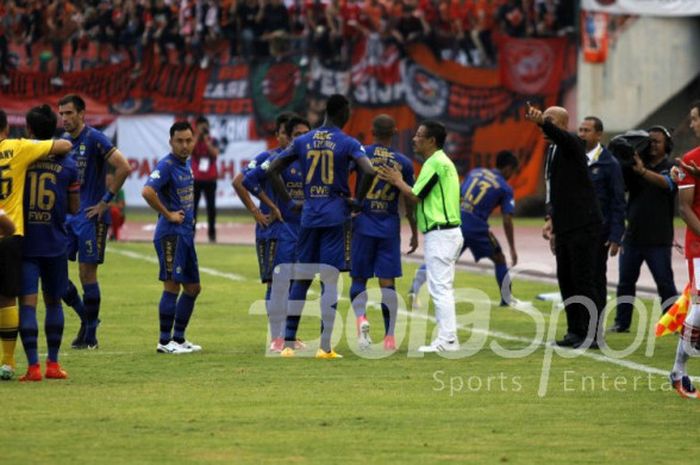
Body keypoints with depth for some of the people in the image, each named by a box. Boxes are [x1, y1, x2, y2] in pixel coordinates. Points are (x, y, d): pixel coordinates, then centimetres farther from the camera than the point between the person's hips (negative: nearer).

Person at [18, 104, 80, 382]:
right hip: (55, 244, 2)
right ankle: (53, 364, 20)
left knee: (27, 302, -4)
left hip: (24, 242, -2)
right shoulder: (68, 165, 0)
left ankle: (33, 366, -14)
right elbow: (74, 208, 5)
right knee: (53, 302, 17)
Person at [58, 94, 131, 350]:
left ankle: (90, 336, 5)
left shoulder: (94, 139, -11)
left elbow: (124, 167, -18)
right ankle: (85, 317, 20)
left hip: (90, 216, -7)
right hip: (67, 216, 7)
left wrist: (106, 201, -15)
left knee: (87, 273, -4)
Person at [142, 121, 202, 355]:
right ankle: (164, 341, -6)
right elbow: (147, 191, -29)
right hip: (170, 233, -9)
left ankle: (178, 338, 21)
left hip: (186, 233, 9)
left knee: (193, 287, 13)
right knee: (172, 285, -10)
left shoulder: (186, 163, 13)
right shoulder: (167, 165, -14)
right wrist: (168, 214, -20)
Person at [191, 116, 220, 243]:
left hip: (210, 179, 1)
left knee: (211, 206, 0)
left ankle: (212, 233, 6)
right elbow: (189, 150, -17)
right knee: (193, 206, -3)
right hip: (196, 179, -1)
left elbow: (215, 153, -12)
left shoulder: (213, 141, 4)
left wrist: (207, 142, -18)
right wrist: (197, 136, -17)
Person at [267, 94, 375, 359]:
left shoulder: (302, 142, 7)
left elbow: (272, 170, 6)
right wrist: (358, 200, -5)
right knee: (330, 280, -4)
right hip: (336, 216, -4)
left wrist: (289, 201, 11)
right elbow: (369, 171, -20)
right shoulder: (347, 144, -6)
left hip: (309, 216, 4)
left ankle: (289, 343, 9)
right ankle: (325, 347, -7)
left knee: (300, 279, 11)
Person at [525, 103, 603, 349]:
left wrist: (541, 122, -53)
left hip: (583, 226, -9)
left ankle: (591, 335, -3)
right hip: (564, 227, 9)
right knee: (565, 280, 11)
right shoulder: (552, 151, 15)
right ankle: (575, 331, 18)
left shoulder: (573, 145, -10)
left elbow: (560, 135, -35)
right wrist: (551, 219, 13)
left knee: (583, 280, -7)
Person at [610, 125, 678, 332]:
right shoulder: (635, 166, 9)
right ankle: (622, 322, 13)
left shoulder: (670, 168, -1)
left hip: (658, 239, -4)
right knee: (625, 282, 7)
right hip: (633, 235, 4)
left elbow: (666, 183, -22)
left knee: (665, 283, -3)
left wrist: (643, 171, -37)